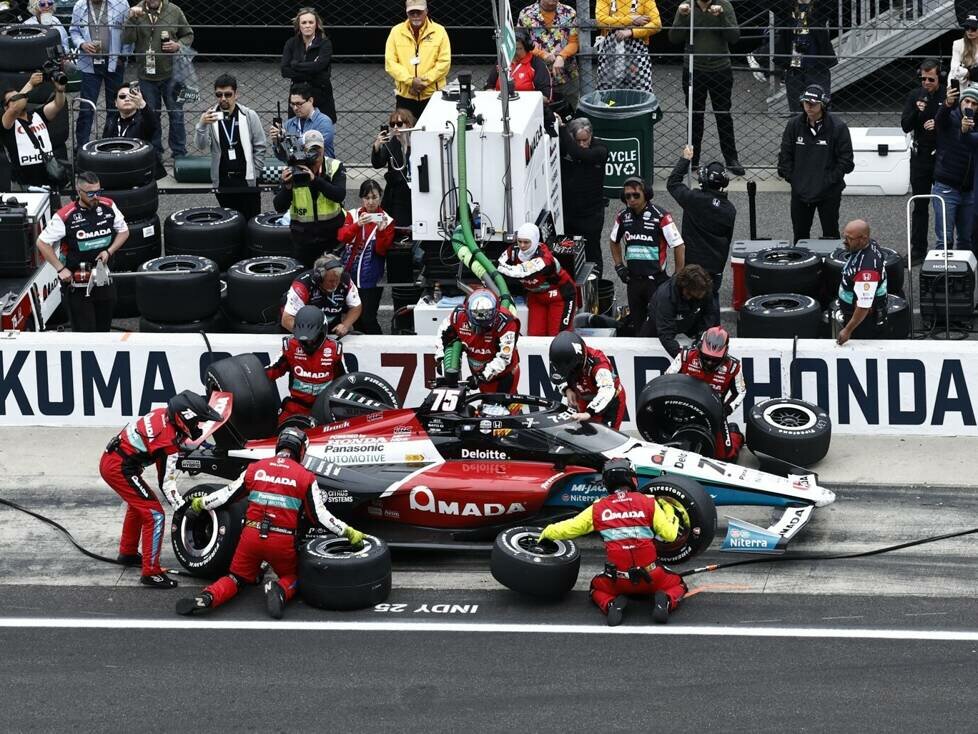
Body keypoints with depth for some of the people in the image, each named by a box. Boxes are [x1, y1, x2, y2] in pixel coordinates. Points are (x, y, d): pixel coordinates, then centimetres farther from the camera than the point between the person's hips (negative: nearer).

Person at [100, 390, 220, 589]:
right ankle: (151, 572, -9)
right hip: (120, 468, -10)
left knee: (137, 505, 31)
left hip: (109, 459, 10)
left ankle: (127, 553, 49)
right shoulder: (168, 442, -22)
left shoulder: (163, 413, 1)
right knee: (154, 514, -9)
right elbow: (167, 483, -18)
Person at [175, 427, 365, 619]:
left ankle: (208, 597, -14)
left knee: (237, 577, 19)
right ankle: (281, 590, -14)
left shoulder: (255, 468, 4)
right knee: (292, 578, 24)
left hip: (252, 536, 2)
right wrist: (348, 532, 2)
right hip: (282, 542, -2)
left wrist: (200, 504, 28)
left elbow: (227, 495, 12)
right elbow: (319, 515, -5)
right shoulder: (305, 477, -2)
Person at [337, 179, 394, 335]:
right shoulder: (353, 215, 4)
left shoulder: (386, 220, -2)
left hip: (371, 279, -3)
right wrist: (358, 225, -29)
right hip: (349, 274, 3)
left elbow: (382, 251, -7)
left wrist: (381, 231, -25)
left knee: (368, 319, -8)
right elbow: (342, 237, -12)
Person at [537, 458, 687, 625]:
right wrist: (670, 514, 19)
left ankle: (612, 604, -3)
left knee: (596, 588, 32)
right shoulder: (649, 503, -1)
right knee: (678, 585, 27)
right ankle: (664, 601, -8)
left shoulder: (598, 509, 2)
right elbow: (670, 535, -1)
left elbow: (567, 529, 10)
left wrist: (547, 532, 31)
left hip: (618, 581, 1)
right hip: (651, 578, -1)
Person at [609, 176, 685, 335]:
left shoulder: (661, 216, -14)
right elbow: (615, 242, 22)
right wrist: (619, 266, 10)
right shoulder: (622, 216, 3)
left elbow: (678, 246, -10)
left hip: (656, 279, -5)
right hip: (633, 279, 5)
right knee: (637, 324, 13)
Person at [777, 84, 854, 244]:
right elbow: (785, 155, 6)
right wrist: (790, 177, -4)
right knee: (800, 234, 14)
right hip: (800, 191, 3)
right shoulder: (794, 125, -1)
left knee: (830, 234, 6)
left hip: (828, 193, -3)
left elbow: (846, 160, -8)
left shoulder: (837, 127, -11)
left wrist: (829, 180, -13)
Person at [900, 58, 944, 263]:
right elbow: (905, 126, -2)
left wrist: (938, 125, -19)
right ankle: (917, 250, 12)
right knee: (919, 206, 7)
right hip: (920, 157, 3)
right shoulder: (914, 96, 3)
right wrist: (917, 111, -18)